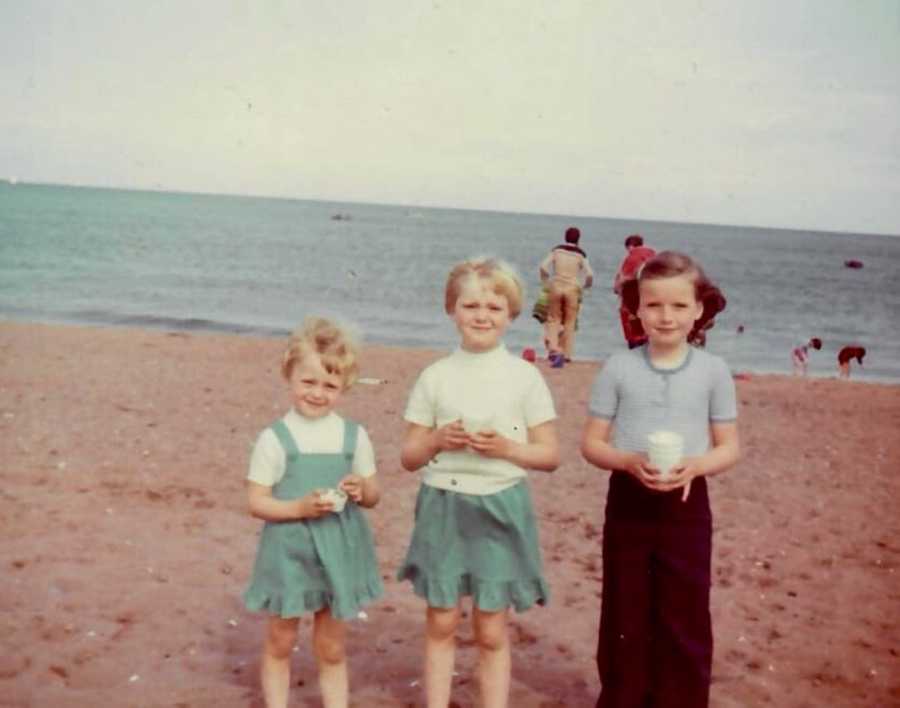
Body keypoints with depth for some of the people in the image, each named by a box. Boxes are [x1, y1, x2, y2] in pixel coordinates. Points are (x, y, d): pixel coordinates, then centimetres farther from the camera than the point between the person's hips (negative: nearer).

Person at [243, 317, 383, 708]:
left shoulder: (354, 436, -2)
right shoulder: (274, 438, -11)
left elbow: (373, 495, 7)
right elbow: (256, 502, -9)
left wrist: (362, 490, -16)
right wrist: (300, 507, -24)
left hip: (338, 550, 2)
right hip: (289, 550, -2)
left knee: (331, 647, 15)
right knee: (279, 643, 13)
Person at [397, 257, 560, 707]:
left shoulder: (525, 376, -3)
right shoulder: (435, 376, 0)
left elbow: (550, 455, 0)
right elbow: (409, 457, 4)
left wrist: (506, 448, -17)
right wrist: (437, 440, -16)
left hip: (500, 509, -1)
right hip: (444, 508, 1)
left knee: (491, 632, 7)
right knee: (441, 623, 10)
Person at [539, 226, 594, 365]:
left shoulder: (557, 250, 5)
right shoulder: (580, 254, 2)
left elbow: (543, 267, -3)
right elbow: (589, 275, -5)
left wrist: (546, 283, 12)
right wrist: (586, 286, 16)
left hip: (556, 286, 1)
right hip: (572, 288, -1)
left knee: (554, 319, 11)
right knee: (570, 322, 10)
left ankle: (553, 348, -9)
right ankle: (566, 354, 14)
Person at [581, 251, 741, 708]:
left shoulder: (713, 371, -3)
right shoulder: (618, 367, -4)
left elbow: (729, 447, 1)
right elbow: (591, 442, -1)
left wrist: (695, 465, -19)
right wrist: (628, 461, -21)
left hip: (686, 505, 0)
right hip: (628, 502, 0)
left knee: (684, 620, 8)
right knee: (624, 618, 11)